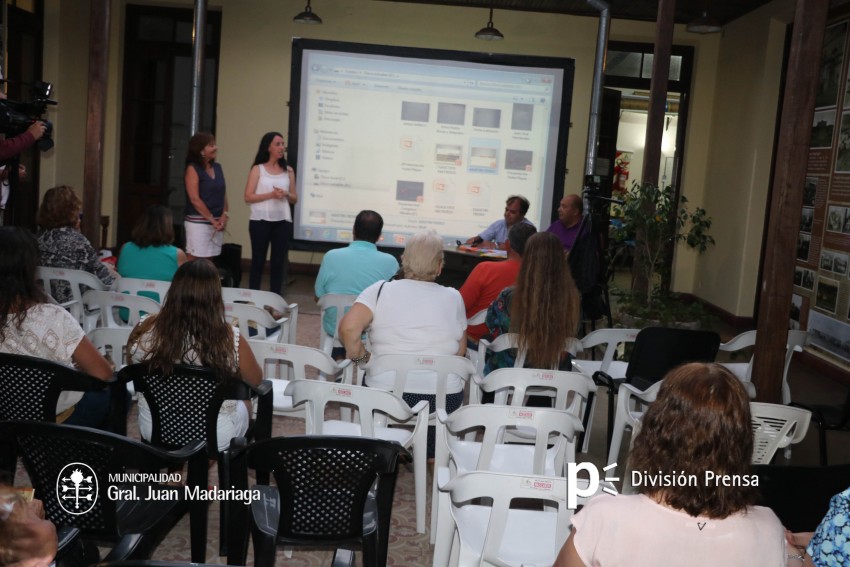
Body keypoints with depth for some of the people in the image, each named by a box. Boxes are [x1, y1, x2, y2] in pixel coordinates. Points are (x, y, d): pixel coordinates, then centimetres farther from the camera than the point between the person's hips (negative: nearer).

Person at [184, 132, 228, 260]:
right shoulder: (193, 169, -8)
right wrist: (212, 220, -14)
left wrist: (224, 215, -2)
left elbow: (223, 193, 13)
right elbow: (195, 199, -14)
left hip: (217, 222, 6)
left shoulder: (217, 167, 11)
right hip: (198, 222, -6)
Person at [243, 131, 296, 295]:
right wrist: (271, 194, -16)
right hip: (260, 221, -2)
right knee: (258, 261, 4)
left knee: (278, 262, 3)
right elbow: (248, 197, -5)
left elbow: (294, 199, 12)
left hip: (283, 222, 2)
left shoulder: (288, 171, 9)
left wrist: (286, 194, -10)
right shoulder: (258, 169, 1)